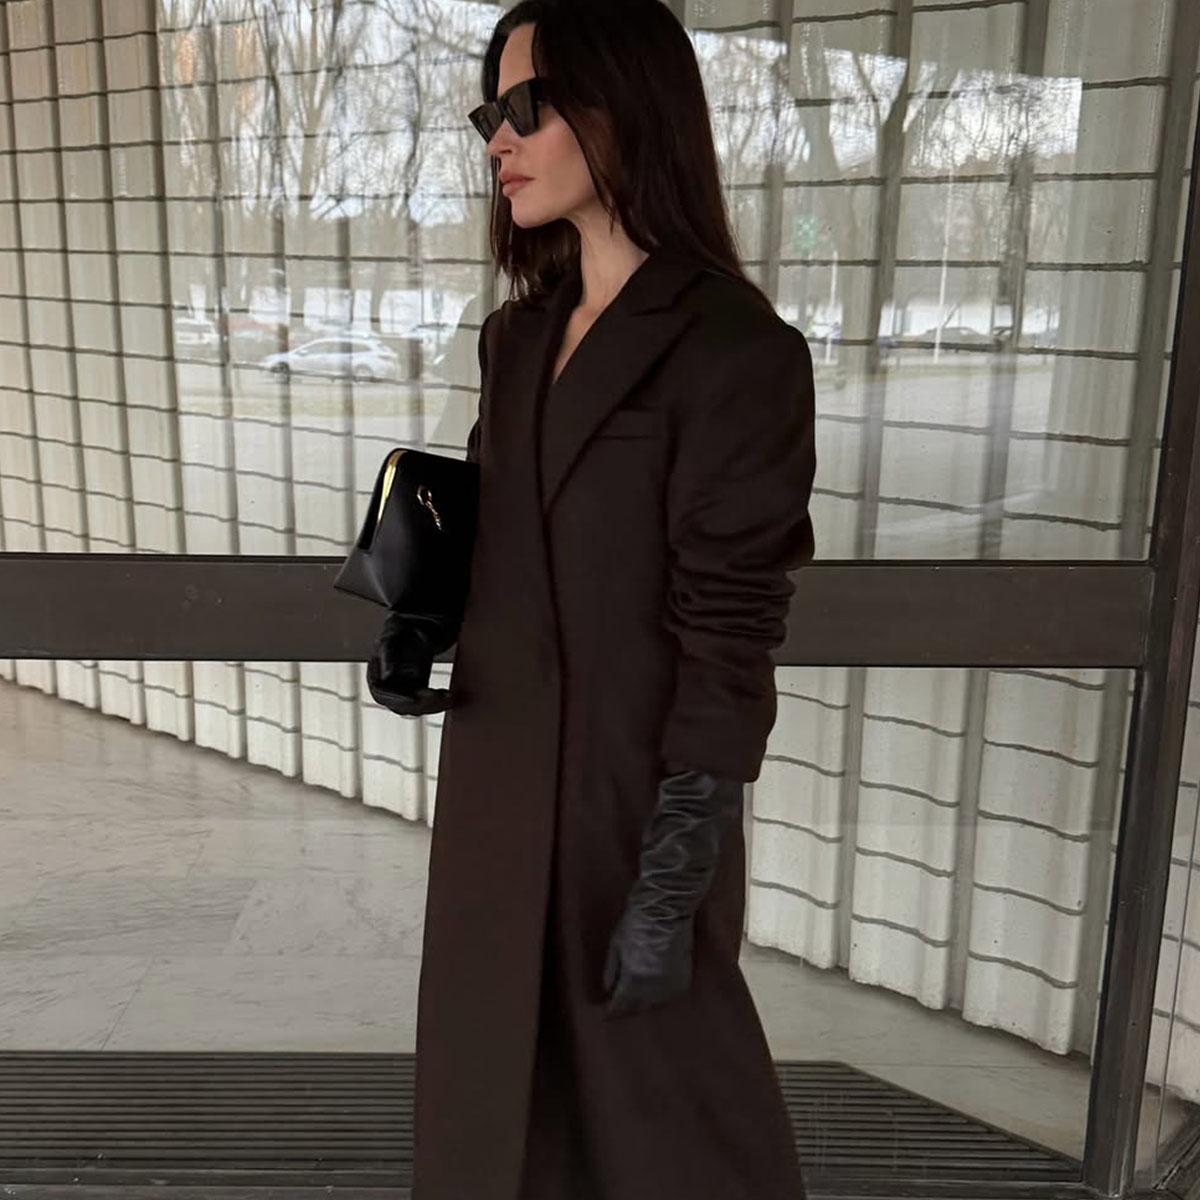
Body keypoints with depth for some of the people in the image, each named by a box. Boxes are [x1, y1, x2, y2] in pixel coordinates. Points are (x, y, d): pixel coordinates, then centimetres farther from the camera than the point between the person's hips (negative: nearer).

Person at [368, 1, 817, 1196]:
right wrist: (423, 628, -4)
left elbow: (728, 641, -18)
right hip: (497, 780, 7)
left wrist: (671, 887, -17)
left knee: (652, 1097, 13)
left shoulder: (735, 351, -17)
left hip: (631, 793, -7)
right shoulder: (518, 335, 6)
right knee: (501, 1071, 22)